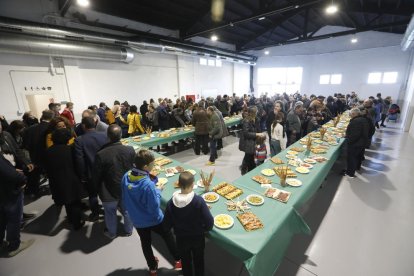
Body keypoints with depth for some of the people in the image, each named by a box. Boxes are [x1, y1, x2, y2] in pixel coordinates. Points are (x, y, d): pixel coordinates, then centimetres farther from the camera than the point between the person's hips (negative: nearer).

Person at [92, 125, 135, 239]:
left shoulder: (101, 154, -27)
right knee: (127, 210, 25)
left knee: (110, 213, 24)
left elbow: (96, 176, -13)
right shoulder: (130, 150, -20)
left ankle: (111, 233, 47)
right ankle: (129, 230, 47)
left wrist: (98, 189, 5)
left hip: (109, 191, -2)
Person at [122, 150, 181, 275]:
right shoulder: (148, 184, -36)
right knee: (168, 237, 22)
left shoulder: (126, 177, -16)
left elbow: (125, 199, -1)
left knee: (145, 242, 28)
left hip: (136, 220, 5)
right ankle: (178, 260, 42)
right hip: (153, 220, -5)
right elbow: (154, 208, -26)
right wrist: (158, 191, -17)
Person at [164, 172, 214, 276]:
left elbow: (167, 224, -10)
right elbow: (209, 222, -24)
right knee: (198, 260, 28)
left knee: (185, 261, 29)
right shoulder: (199, 200, -29)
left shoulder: (171, 202, -22)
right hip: (197, 237, -1)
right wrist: (203, 230, -1)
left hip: (181, 238, 1)